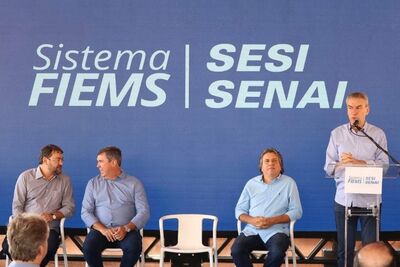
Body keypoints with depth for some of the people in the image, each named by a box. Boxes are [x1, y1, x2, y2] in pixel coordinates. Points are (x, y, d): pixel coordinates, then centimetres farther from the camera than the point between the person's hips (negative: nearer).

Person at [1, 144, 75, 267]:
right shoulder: (26, 177, 3)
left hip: (49, 228, 0)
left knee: (49, 249, -34)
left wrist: (53, 215, -11)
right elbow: (17, 207, 1)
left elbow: (69, 207, 8)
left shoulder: (65, 180, 7)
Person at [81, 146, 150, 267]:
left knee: (134, 247, -33)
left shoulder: (134, 183, 5)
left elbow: (144, 211, -2)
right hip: (100, 230, 1)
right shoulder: (93, 183, 11)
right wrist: (102, 229, -14)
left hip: (127, 230, -1)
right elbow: (85, 212, 3)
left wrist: (126, 228, -19)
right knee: (88, 248, -30)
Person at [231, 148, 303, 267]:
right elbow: (239, 210, 14)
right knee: (236, 250, -27)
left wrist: (273, 220, -12)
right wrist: (252, 220, -9)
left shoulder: (289, 183, 6)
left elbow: (296, 211, 0)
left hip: (276, 231, -2)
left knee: (277, 252, -35)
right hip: (252, 230, 2)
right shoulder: (251, 183, 13)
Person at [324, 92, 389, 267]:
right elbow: (328, 167, 2)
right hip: (344, 199, 1)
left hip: (369, 199, -1)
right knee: (344, 248, 9)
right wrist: (341, 164, -18)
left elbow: (384, 166, -8)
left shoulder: (378, 134, 1)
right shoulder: (337, 134, 4)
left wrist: (358, 162, -16)